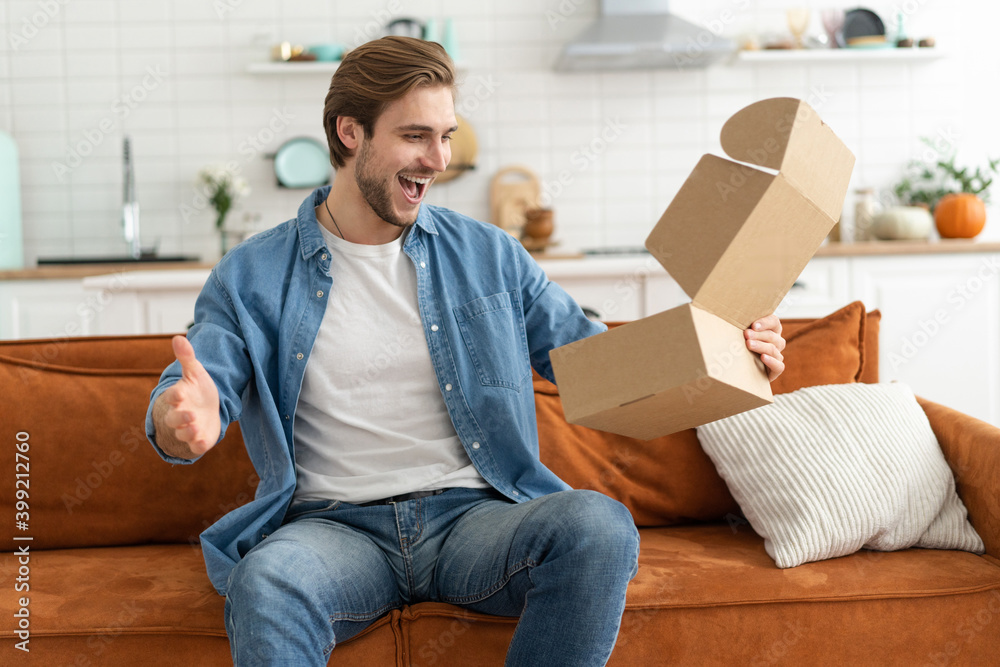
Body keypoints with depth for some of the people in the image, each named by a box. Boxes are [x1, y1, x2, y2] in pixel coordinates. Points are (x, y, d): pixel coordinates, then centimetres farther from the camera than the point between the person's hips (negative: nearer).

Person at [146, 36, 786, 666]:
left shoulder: (488, 255, 12)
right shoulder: (252, 277, 7)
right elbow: (190, 394, -1)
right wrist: (184, 421, -28)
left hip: (474, 514, 2)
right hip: (336, 523, -2)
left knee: (601, 525, -29)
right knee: (264, 585, -37)